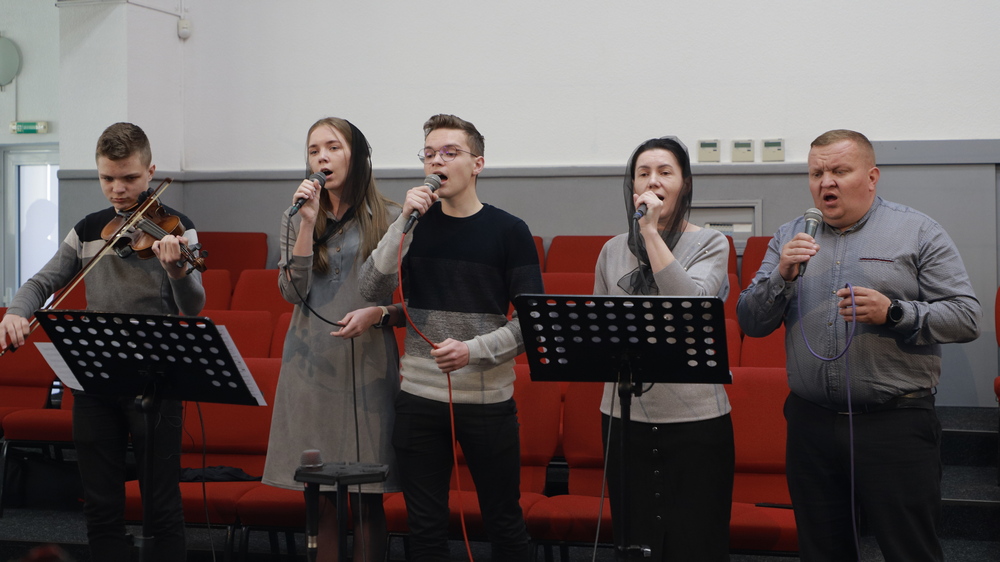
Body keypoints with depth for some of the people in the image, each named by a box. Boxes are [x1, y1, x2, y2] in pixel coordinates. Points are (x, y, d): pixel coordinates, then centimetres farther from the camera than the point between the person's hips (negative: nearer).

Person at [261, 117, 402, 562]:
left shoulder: (388, 220, 2)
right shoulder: (297, 220, 11)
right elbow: (293, 293, -2)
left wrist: (378, 312, -16)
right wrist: (309, 222, -7)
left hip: (367, 367, -3)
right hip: (310, 366, 3)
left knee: (366, 501, -1)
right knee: (320, 499, 6)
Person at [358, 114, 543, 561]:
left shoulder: (508, 231, -2)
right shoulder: (415, 224, 5)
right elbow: (371, 288, -6)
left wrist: (473, 350, -16)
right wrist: (405, 221, -14)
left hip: (488, 398, -2)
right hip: (419, 395, 2)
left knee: (503, 520, 7)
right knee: (424, 524, 10)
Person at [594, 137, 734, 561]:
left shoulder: (710, 244, 0)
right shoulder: (613, 250, 9)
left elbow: (692, 303, -19)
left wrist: (651, 232, -17)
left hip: (695, 416, -3)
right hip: (624, 415, 3)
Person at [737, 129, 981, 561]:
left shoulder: (918, 233, 2)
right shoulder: (789, 239, 11)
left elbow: (967, 317, -5)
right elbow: (751, 324, 7)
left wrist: (893, 313, -19)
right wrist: (782, 277, -11)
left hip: (895, 424, -3)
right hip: (811, 423, 4)